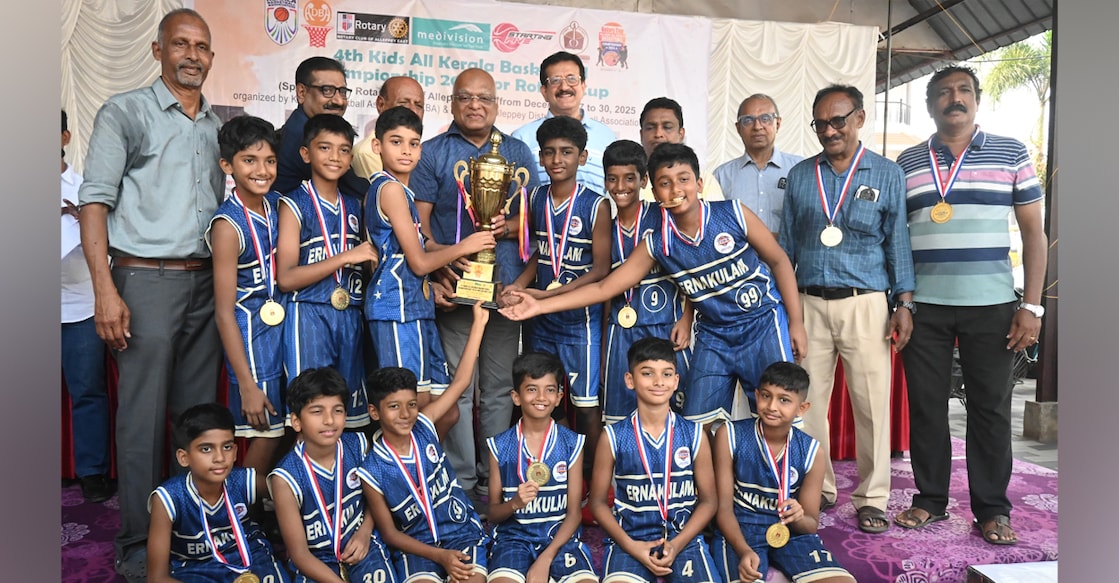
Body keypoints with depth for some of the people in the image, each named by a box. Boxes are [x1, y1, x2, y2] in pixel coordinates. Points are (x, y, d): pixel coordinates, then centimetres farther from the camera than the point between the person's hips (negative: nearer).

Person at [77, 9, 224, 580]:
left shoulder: (219, 124, 15)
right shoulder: (125, 112, 0)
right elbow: (95, 201, -6)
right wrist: (106, 291, -16)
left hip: (207, 282, 5)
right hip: (147, 279, -5)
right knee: (143, 419, 0)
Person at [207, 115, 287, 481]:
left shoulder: (277, 203, 1)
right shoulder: (229, 225, -17)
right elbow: (224, 311, -16)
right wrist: (247, 384, -16)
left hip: (284, 325, 7)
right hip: (251, 334, -6)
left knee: (289, 427, 13)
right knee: (266, 433, 2)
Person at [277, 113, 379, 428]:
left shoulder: (355, 206, 13)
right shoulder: (294, 204, -2)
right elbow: (286, 278, -12)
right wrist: (345, 257, -15)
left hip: (350, 317, 5)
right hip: (308, 317, -5)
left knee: (349, 412, 10)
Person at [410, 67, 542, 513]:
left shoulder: (518, 153, 15)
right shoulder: (433, 153, 8)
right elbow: (419, 221, 0)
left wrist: (508, 227, -9)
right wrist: (438, 271, -14)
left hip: (506, 285, 3)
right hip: (454, 285, -2)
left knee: (500, 387, 8)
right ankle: (461, 483, 11)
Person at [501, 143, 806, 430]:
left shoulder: (733, 213, -12)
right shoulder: (657, 244, -7)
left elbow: (778, 260, -2)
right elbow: (604, 287, -5)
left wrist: (796, 322, -5)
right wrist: (540, 306, -11)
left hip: (763, 324, -2)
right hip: (714, 336, 2)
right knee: (696, 424, 0)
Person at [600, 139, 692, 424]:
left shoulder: (663, 217, -1)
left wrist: (686, 319, -7)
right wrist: (602, 351, 14)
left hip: (666, 329, -3)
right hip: (621, 334, 3)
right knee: (619, 418, 4)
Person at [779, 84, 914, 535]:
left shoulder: (887, 175, 6)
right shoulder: (799, 176, 10)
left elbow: (898, 241, 5)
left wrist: (904, 303, -2)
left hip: (865, 305, -2)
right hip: (810, 303, 2)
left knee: (872, 404, -1)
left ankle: (871, 498, 13)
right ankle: (817, 489, 20)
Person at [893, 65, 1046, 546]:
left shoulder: (1010, 154, 7)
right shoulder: (906, 164, 9)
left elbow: (1033, 230, 5)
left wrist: (1031, 306, -3)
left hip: (991, 306, -1)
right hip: (923, 306, 1)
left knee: (990, 407, 4)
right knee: (925, 405, 6)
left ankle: (992, 509, 17)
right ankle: (930, 498, 20)